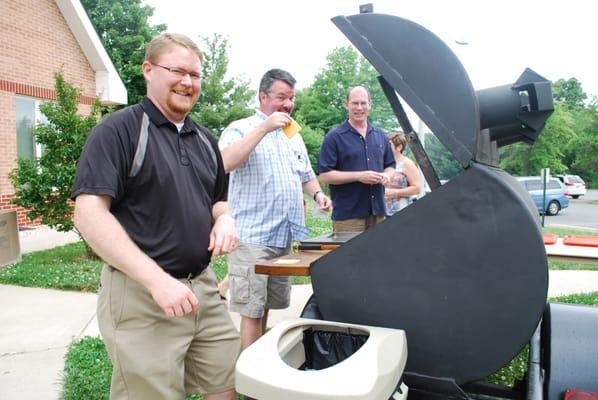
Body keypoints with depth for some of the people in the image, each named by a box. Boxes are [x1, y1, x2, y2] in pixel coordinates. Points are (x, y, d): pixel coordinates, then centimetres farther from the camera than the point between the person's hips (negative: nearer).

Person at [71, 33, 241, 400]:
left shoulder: (205, 139, 14)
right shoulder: (119, 129, -8)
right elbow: (89, 213, -16)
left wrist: (225, 218, -3)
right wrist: (157, 279, -23)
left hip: (205, 286, 7)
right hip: (141, 294, -6)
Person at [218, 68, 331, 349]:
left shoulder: (294, 137, 19)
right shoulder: (241, 129, -4)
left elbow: (306, 176, 29)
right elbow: (224, 163, -24)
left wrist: (317, 194, 7)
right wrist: (264, 128, -25)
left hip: (287, 238, 7)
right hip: (253, 237, -7)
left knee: (267, 305, 17)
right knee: (252, 309, -4)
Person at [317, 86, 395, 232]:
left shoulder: (380, 136, 14)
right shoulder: (334, 137, -4)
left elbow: (390, 166, 22)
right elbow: (324, 175, -10)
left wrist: (386, 175, -2)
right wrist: (359, 176, -16)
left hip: (378, 212, 5)